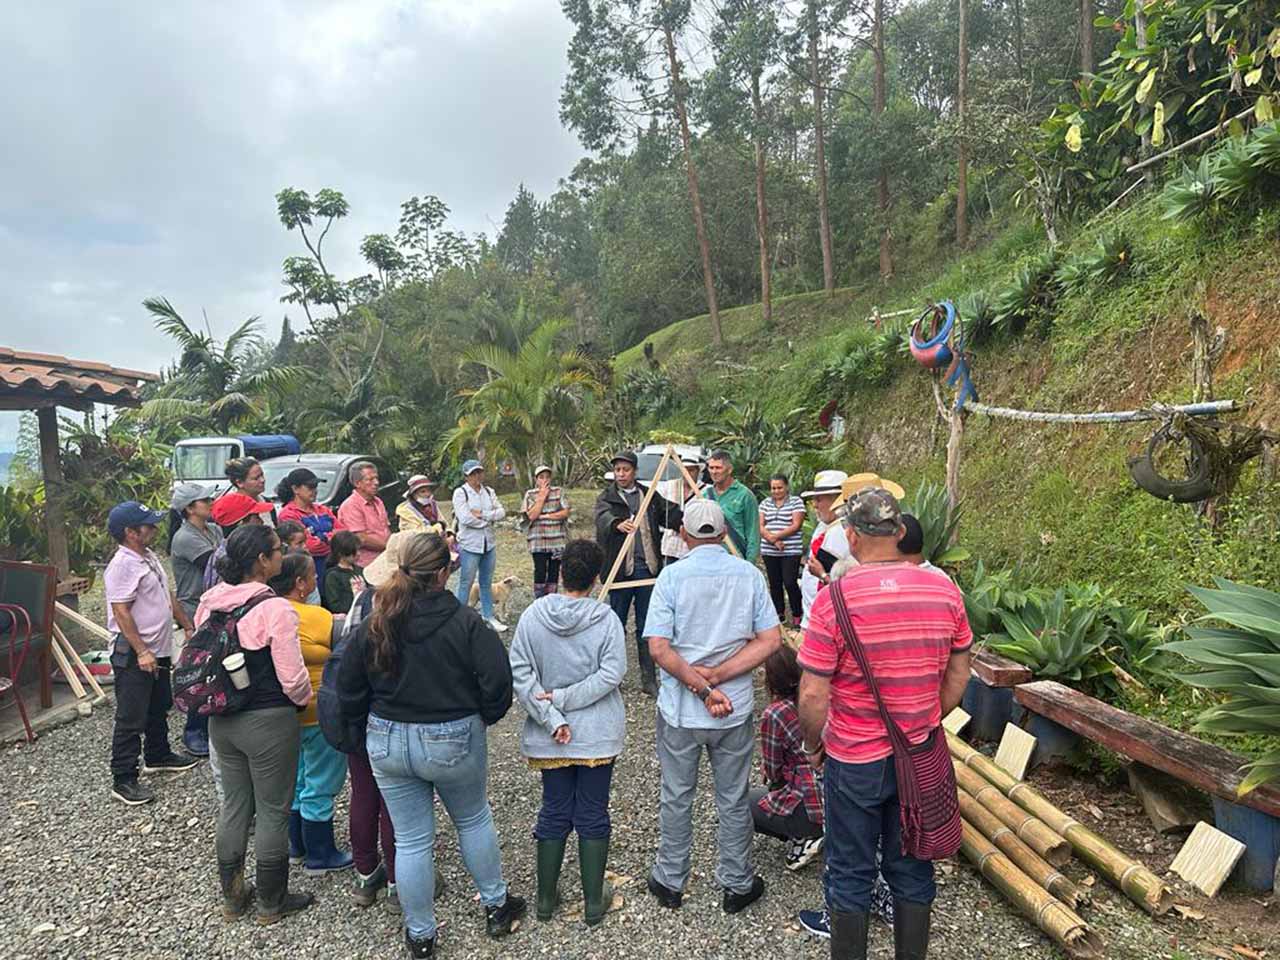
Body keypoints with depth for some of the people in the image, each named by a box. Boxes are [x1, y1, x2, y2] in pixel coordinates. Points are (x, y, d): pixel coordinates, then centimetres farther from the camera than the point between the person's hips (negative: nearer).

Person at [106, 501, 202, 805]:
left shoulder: (149, 557, 9)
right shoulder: (122, 565, -20)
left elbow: (167, 597, 18)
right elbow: (121, 612, -24)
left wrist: (188, 626, 18)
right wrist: (141, 652, -26)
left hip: (159, 650, 10)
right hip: (134, 657, -10)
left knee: (159, 709, 24)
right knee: (131, 719, -1)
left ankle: (158, 757, 40)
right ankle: (123, 781, 9)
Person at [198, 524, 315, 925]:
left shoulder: (209, 602, -1)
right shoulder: (275, 608, -23)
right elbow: (293, 678, -21)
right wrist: (305, 700, 0)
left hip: (222, 720, 7)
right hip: (268, 722, -7)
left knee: (234, 805, 21)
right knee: (273, 811, 10)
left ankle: (231, 895, 36)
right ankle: (272, 903, 25)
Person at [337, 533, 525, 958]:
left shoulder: (373, 627, -6)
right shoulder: (466, 623, -18)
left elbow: (348, 693, 0)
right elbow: (497, 683, -19)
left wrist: (371, 722, 16)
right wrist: (484, 717, 0)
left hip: (387, 743, 3)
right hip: (454, 741, -2)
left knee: (410, 840, 15)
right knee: (474, 820, 22)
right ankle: (496, 906, 36)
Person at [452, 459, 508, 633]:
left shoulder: (489, 492, 10)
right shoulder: (460, 493, -7)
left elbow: (501, 512, 0)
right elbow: (465, 518, -18)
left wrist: (482, 514, -15)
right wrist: (490, 518, -9)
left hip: (489, 543, 5)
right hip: (469, 545, -5)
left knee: (487, 583, 14)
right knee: (466, 583, 1)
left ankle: (489, 616, 24)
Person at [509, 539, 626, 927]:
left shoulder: (533, 616, -8)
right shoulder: (606, 619, -13)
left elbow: (520, 674, -10)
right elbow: (611, 674, -18)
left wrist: (551, 718, -11)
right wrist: (564, 699, -14)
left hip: (550, 737, 2)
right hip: (597, 735, -2)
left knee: (554, 811, 16)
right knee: (593, 815, 11)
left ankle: (546, 898, 29)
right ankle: (593, 901, 23)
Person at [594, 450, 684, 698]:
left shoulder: (650, 496, 13)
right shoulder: (607, 497, 1)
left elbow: (672, 515, 4)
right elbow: (603, 517, -20)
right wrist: (618, 524, -42)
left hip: (648, 567, 3)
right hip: (620, 569, -3)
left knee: (647, 627, 8)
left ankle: (649, 680, 15)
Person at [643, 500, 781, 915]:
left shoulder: (673, 576, -11)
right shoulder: (749, 574, -4)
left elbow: (659, 648, -17)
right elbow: (771, 640, -9)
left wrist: (702, 687, -15)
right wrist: (716, 675, -13)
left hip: (680, 710, -1)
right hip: (736, 709, 2)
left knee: (676, 798, 15)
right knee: (734, 799, 16)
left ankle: (670, 881, 31)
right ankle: (738, 885, 30)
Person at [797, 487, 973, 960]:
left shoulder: (834, 598, -21)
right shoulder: (944, 591, -7)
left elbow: (812, 696, -19)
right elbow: (958, 677, 4)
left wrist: (813, 744, -1)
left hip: (854, 761, -3)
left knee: (851, 876, 15)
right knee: (912, 869, 21)